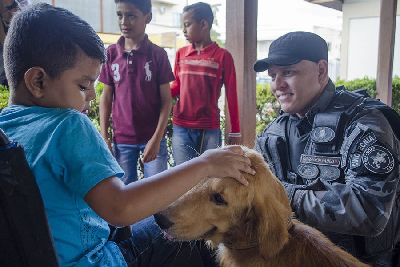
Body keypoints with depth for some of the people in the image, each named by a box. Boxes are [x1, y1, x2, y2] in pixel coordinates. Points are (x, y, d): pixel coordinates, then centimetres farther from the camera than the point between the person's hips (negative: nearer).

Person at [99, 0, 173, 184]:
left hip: (152, 137, -2)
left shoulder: (158, 54, -6)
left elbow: (166, 100, -5)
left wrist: (157, 138, -12)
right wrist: (104, 136, 2)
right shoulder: (111, 53, 1)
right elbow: (106, 97, 6)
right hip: (121, 139, 2)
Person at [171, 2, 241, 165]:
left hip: (210, 130, -3)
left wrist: (235, 132, 1)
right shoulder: (181, 54, 8)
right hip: (181, 128, 3)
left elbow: (231, 95, -1)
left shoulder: (222, 56, -3)